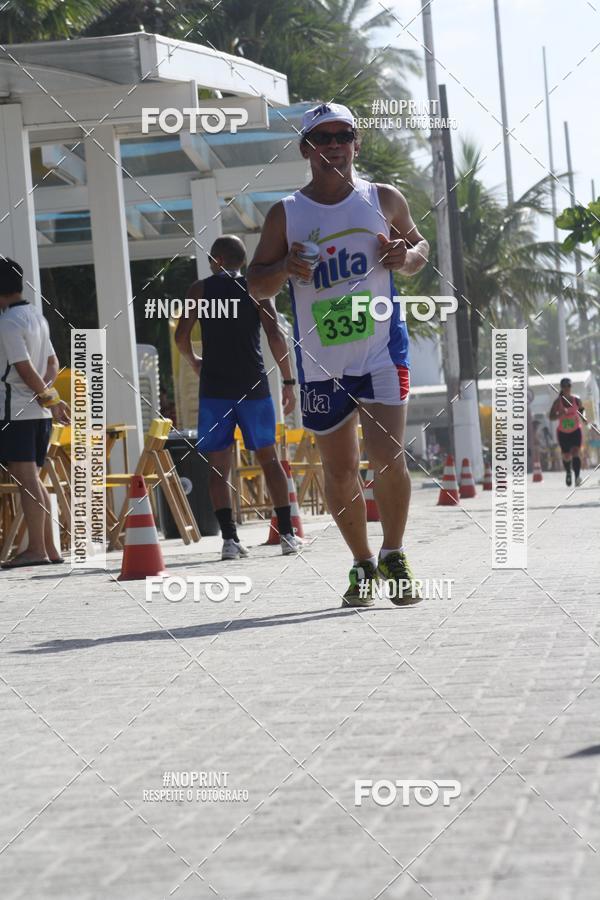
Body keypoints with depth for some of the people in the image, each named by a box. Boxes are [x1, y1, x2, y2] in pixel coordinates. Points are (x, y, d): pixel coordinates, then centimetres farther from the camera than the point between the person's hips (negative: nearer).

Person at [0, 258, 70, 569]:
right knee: (33, 480, 13)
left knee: (26, 480, -9)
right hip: (38, 412, 9)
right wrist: (48, 395, 2)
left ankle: (36, 549, -11)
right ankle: (49, 547, 13)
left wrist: (48, 397, -7)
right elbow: (52, 363, 16)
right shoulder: (37, 316, 15)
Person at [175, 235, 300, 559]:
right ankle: (287, 534, 9)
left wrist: (193, 361, 20)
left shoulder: (200, 290, 5)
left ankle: (229, 538, -10)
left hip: (215, 388, -1)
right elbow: (275, 334, -6)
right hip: (253, 386, 1)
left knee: (219, 466, 2)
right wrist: (288, 381, -2)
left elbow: (181, 335, -1)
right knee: (269, 459, 12)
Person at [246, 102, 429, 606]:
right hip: (321, 361, 1)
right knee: (340, 473, 8)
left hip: (382, 351, -1)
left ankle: (394, 556, 4)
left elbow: (419, 245, 17)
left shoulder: (384, 199, 3)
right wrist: (284, 269, -17)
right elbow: (256, 286, 5)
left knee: (388, 457, -15)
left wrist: (408, 257, -6)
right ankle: (363, 564, 26)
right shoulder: (286, 215, 1)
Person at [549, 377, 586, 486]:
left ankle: (577, 477, -25)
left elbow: (581, 409, 16)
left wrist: (583, 417, -4)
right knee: (566, 457, 8)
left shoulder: (576, 400, -6)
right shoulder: (558, 402, -11)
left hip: (576, 431, 0)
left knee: (575, 453, -18)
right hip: (563, 432, 0)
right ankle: (568, 473, 39)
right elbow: (551, 417, -14)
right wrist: (560, 414, -32)